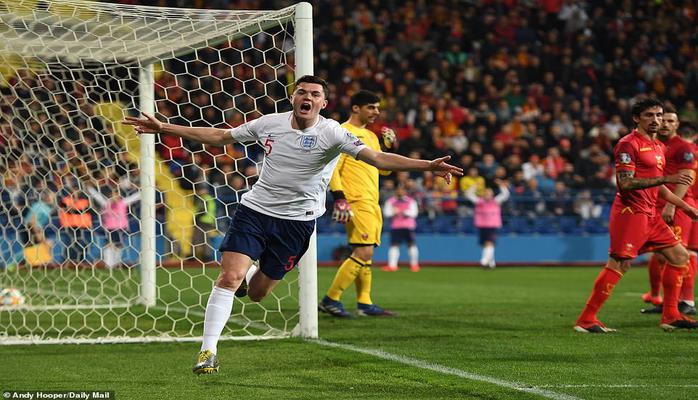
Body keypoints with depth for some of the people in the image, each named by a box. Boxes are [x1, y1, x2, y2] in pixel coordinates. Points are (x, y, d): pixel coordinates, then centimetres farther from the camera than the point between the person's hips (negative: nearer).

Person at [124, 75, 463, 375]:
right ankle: (208, 350, -6)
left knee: (256, 293, 8)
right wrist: (164, 128, 8)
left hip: (297, 221, -1)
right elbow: (220, 136, 9)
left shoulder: (331, 133, -12)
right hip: (255, 210, 1)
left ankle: (252, 275, 47)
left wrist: (426, 165, -35)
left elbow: (376, 157, -21)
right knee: (229, 277, -15)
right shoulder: (270, 123, -2)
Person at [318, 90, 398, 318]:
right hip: (357, 203, -9)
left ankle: (364, 304, 12)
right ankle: (330, 299, -12)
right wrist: (339, 198, -21)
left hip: (372, 203, 9)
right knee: (363, 252, -15)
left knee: (364, 254, 9)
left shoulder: (370, 136, 20)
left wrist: (389, 146, 10)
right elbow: (332, 168, -13)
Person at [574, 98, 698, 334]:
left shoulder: (658, 147, 18)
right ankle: (586, 320, -9)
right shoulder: (629, 144, -11)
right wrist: (666, 178, -23)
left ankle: (670, 316, 13)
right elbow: (626, 183, -20)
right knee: (619, 264, -13)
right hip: (630, 212, -9)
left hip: (649, 214, 9)